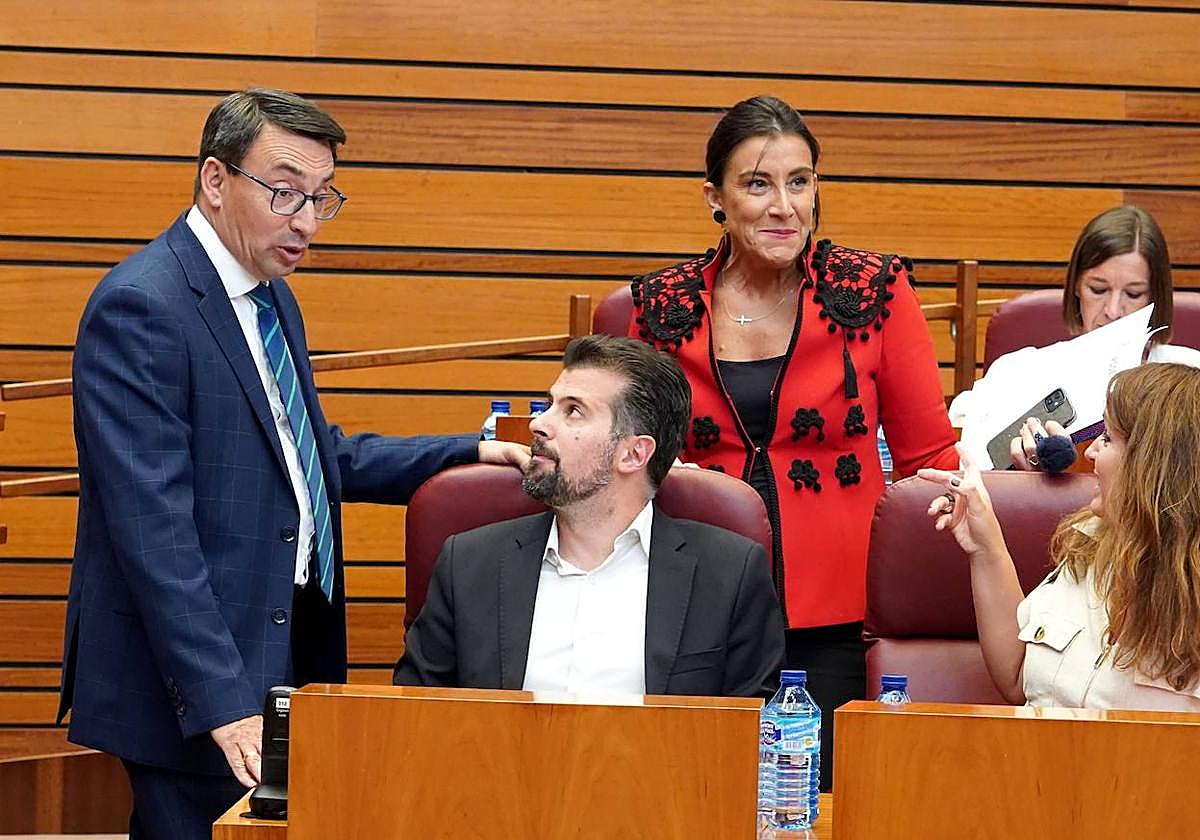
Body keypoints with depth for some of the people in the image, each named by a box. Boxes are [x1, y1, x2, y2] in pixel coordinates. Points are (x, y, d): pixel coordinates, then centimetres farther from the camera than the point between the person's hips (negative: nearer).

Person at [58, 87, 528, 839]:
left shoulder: (271, 296, 13)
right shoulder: (140, 309, -17)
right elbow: (154, 531, -23)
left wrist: (473, 453, 16)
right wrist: (223, 705, -27)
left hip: (288, 660, 9)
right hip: (194, 690, -9)